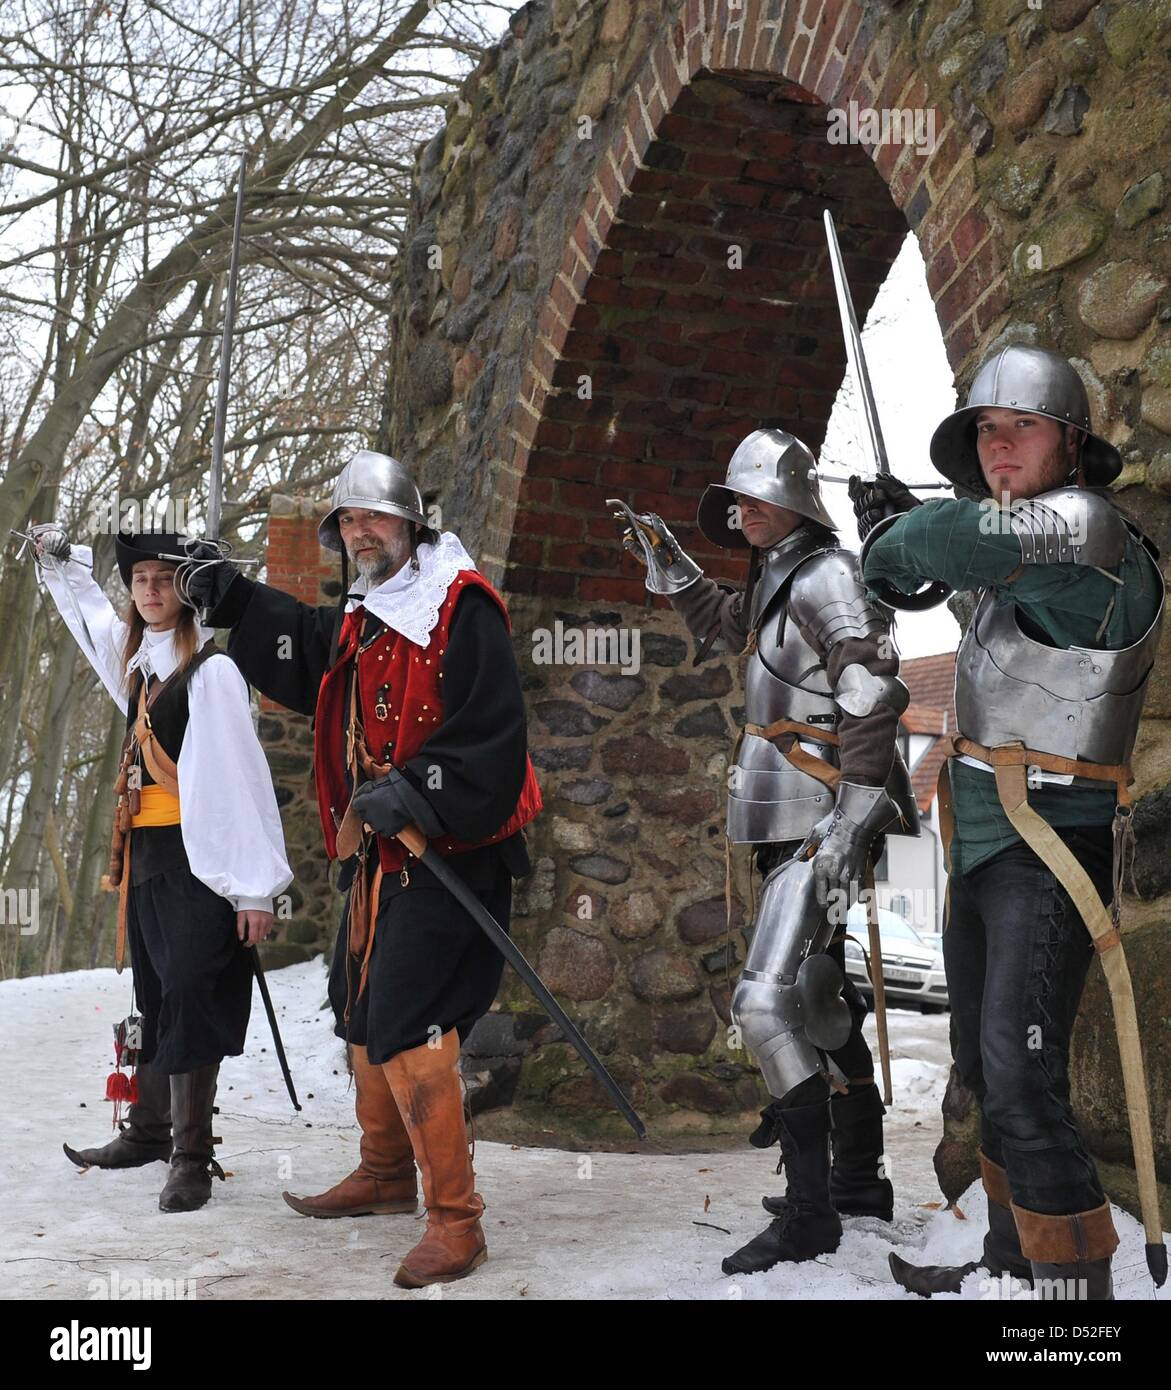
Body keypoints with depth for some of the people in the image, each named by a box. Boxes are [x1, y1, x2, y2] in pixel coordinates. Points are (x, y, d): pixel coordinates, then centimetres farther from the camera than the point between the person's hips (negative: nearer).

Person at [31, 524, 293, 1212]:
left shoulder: (212, 669, -13)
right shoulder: (137, 663, 12)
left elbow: (242, 779, -17)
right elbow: (90, 614, 37)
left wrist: (254, 888, -20)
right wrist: (61, 559, 30)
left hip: (198, 858, -8)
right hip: (145, 852, 8)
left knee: (189, 998, -6)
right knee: (152, 994, 17)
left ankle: (192, 1157, 3)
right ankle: (150, 1130, 30)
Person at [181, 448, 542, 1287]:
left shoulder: (461, 608, -14)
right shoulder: (360, 619, 14)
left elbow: (494, 736, -21)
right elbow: (304, 654, 34)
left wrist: (416, 792, -28)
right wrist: (237, 602, 24)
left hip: (446, 852, -10)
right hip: (376, 850, 10)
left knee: (406, 1024, -16)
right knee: (361, 1009, 19)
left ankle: (456, 1220, -7)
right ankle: (386, 1173, 38)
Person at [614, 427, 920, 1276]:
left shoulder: (826, 578, -15)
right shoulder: (778, 579, 15)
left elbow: (875, 698, -24)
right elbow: (724, 626, 36)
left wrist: (849, 824, -29)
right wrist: (666, 561, 27)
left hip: (825, 820, -11)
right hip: (794, 816, 11)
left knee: (766, 1000, -16)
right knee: (820, 999, 18)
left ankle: (809, 1213, -8)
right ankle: (860, 1179, 31)